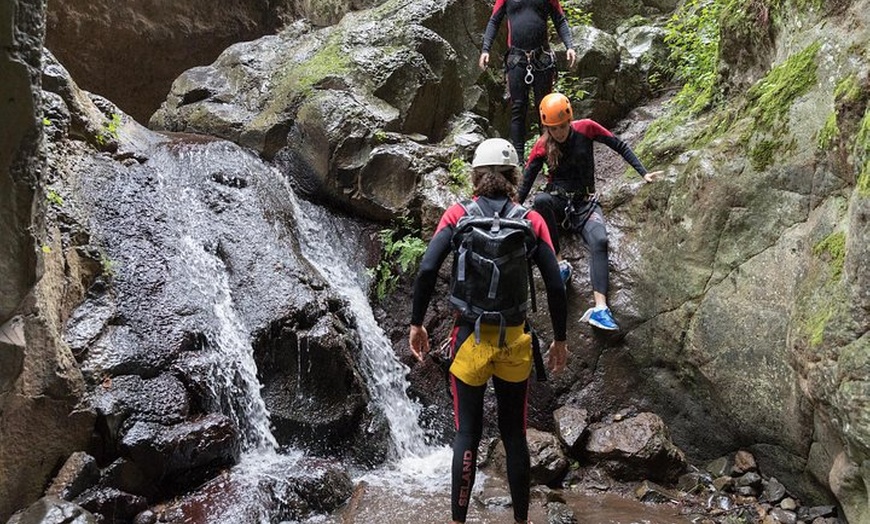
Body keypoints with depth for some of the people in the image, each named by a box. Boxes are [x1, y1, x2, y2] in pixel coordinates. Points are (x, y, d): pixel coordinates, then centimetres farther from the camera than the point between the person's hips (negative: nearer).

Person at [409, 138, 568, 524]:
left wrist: (416, 323, -2)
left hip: (469, 337, -1)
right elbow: (555, 285, -3)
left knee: (467, 434, 8)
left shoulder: (458, 214, -1)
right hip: (514, 340, 1)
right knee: (514, 434, 13)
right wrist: (560, 339, 7)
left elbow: (427, 269, -11)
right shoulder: (531, 219, 1)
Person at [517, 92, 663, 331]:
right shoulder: (542, 146, -3)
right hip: (556, 199, 0)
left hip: (585, 202, 0)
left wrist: (643, 173, -2)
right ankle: (559, 264, -30)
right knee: (540, 200, -38)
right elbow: (525, 181, -1)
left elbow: (619, 146, 4)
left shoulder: (586, 128, -3)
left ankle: (600, 308, -41)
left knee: (599, 240, -31)